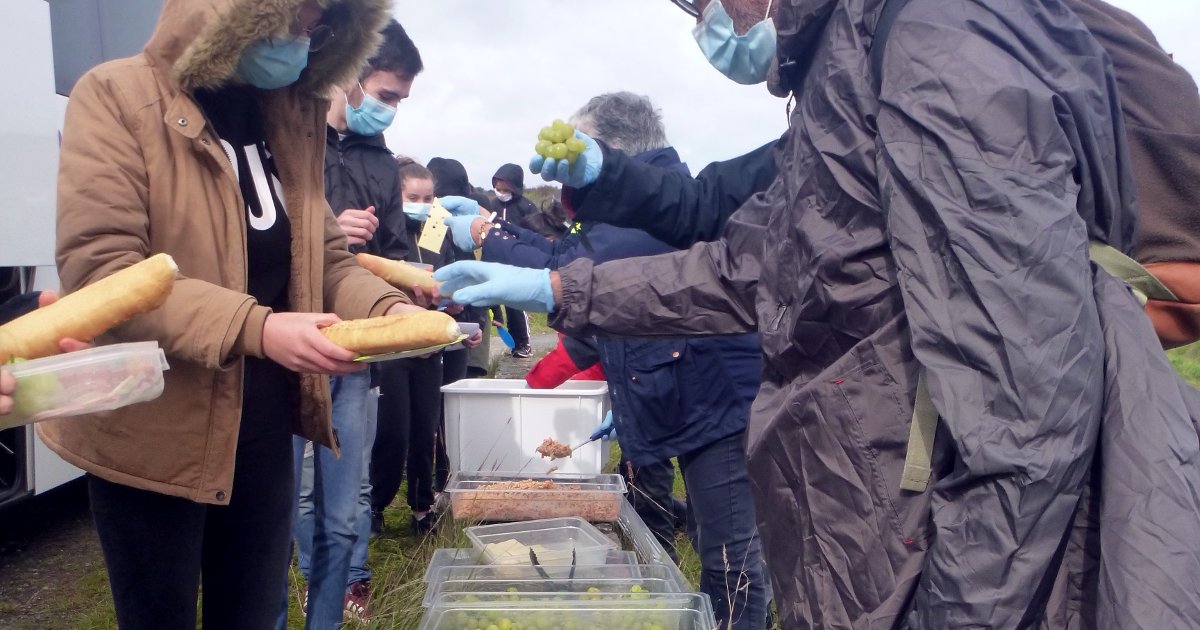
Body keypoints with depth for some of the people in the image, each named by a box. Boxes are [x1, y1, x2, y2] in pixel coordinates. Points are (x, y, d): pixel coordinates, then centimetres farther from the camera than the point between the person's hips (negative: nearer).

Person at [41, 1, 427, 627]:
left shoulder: (291, 117, 7)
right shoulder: (116, 98, -12)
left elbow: (325, 256, 9)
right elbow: (96, 269, -21)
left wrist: (387, 307, -12)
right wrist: (256, 328, -32)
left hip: (263, 430, 6)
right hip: (153, 433, -5)